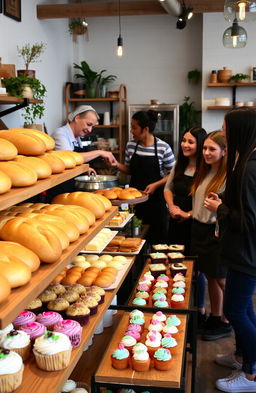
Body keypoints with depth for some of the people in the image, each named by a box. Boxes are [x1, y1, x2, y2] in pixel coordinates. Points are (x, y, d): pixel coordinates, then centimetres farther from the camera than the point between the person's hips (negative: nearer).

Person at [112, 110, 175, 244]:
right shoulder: (131, 145, 2)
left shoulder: (163, 147, -10)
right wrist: (117, 165, -4)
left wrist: (155, 185, -15)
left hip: (155, 198, -3)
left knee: (157, 235, 4)